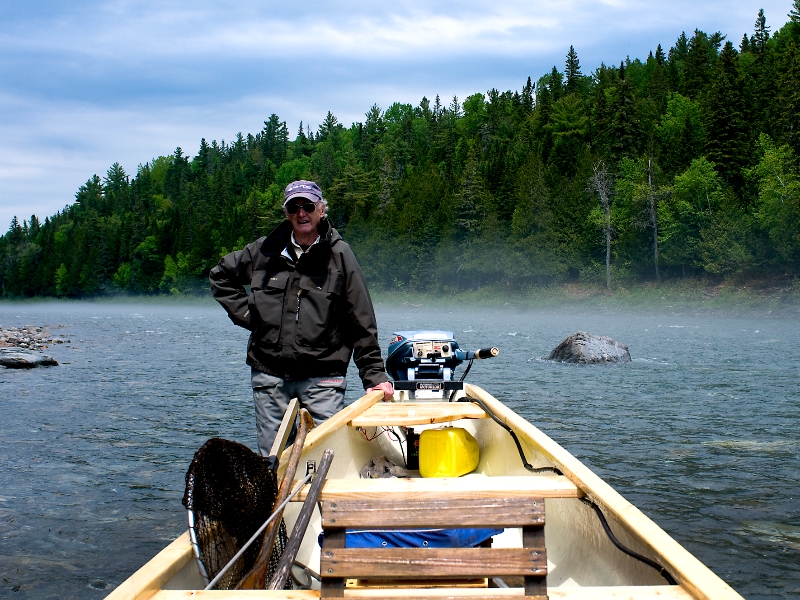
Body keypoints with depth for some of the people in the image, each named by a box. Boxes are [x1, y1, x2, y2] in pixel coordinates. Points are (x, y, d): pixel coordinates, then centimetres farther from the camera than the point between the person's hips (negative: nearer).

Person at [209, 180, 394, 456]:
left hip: (322, 379, -2)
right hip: (269, 375, 3)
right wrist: (245, 313, 9)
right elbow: (220, 276, 23)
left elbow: (362, 323, -1)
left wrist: (374, 375, -4)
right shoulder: (265, 251, 6)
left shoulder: (339, 255, -1)